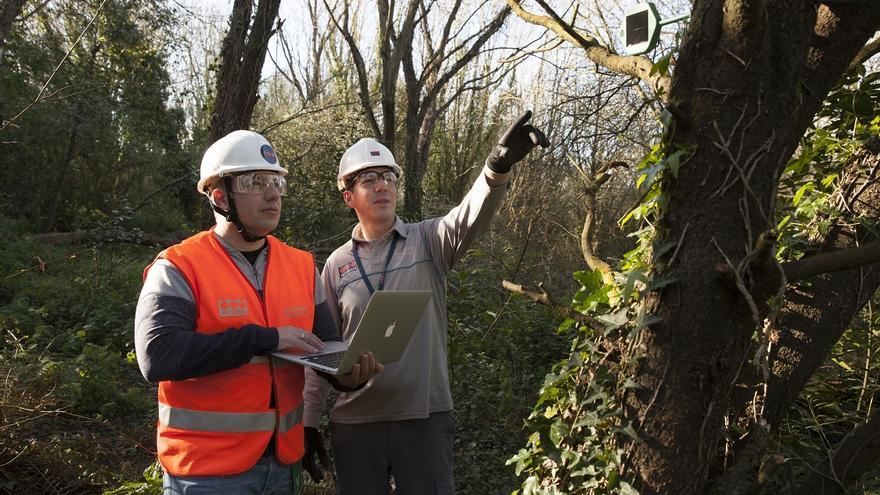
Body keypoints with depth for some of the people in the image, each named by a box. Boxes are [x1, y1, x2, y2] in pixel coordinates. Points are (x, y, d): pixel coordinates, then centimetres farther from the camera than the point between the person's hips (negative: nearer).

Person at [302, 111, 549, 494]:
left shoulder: (428, 241, 0)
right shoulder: (337, 264, 5)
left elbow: (471, 217, -21)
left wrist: (498, 166, -40)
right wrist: (309, 419, 7)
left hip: (425, 415, -1)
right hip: (355, 420, 2)